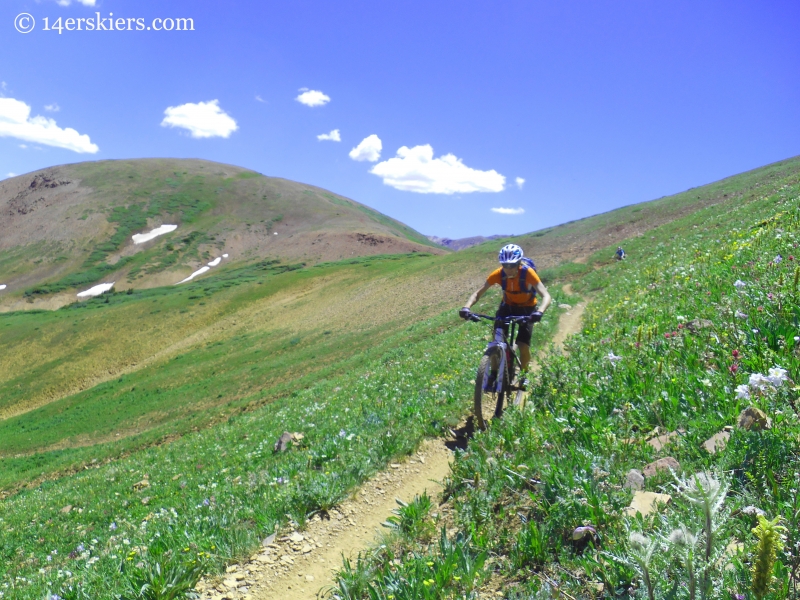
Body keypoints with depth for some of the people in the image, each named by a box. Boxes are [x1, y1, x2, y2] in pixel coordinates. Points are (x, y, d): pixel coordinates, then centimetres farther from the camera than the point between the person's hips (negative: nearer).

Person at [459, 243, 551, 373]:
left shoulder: (527, 273, -32)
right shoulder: (498, 274, -25)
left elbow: (546, 296, -38)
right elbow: (478, 293, -22)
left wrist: (539, 311, -59)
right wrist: (466, 307, -41)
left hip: (526, 308, -2)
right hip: (508, 306, 2)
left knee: (523, 346, -13)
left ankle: (524, 373, 15)